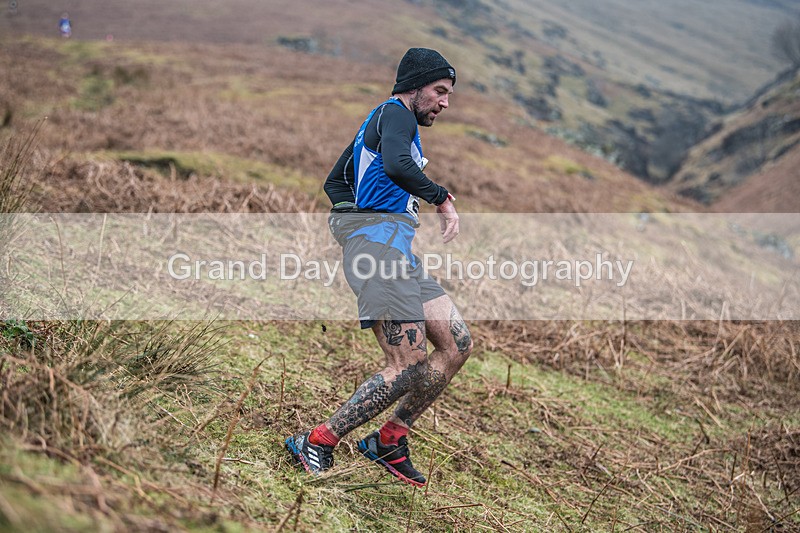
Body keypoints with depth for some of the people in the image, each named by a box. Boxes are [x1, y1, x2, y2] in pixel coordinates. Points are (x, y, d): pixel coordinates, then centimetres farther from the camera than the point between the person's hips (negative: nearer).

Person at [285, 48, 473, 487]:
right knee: (408, 365, -15)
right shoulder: (396, 113, -3)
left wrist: (355, 218, 23)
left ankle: (389, 440, 11)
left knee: (458, 345, 6)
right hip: (380, 239, -11)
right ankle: (316, 443, -7)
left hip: (396, 253, 11)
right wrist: (443, 199, -15)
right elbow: (397, 166, -25)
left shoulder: (379, 121, 27)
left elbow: (334, 182, 31)